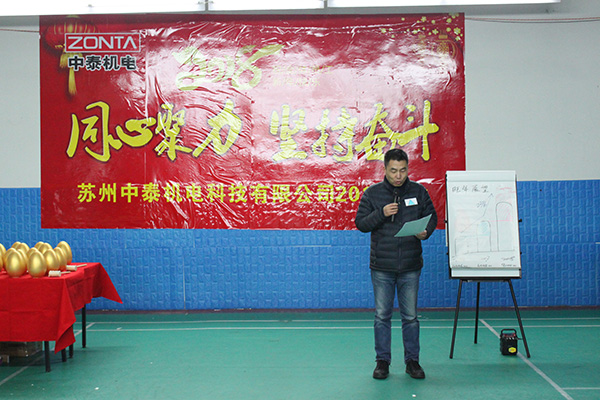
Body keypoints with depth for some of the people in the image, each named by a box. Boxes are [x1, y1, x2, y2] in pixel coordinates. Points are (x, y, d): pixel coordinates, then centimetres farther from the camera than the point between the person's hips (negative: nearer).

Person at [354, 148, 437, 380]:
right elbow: (360, 223, -1)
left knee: (410, 316, 8)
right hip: (381, 267, -1)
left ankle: (412, 361, 20)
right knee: (382, 316, 6)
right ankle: (383, 361, 18)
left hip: (410, 267, 1)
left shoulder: (418, 191, 3)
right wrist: (381, 214, -18)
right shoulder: (372, 194, 0)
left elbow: (432, 217, 10)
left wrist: (425, 232, -11)